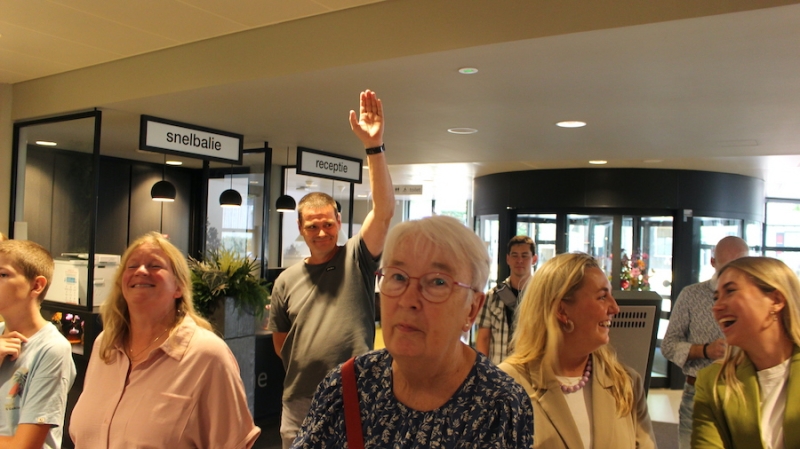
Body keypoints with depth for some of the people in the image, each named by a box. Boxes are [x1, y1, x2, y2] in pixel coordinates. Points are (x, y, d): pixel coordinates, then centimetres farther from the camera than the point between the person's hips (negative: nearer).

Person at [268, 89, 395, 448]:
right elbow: (280, 341, 13)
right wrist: (307, 373, 6)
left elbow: (384, 210, -21)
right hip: (300, 412, 3)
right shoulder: (287, 281, 2)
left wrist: (374, 147, -29)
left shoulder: (357, 259, -6)